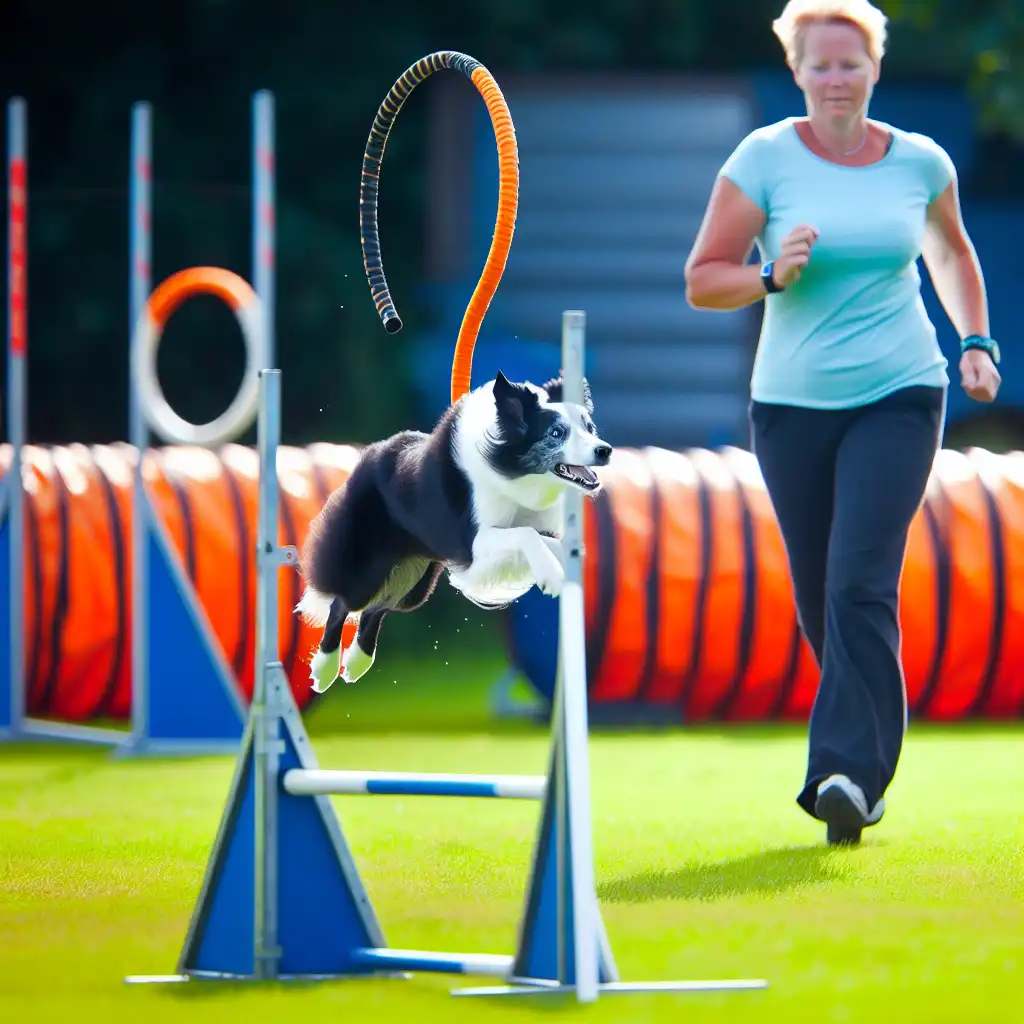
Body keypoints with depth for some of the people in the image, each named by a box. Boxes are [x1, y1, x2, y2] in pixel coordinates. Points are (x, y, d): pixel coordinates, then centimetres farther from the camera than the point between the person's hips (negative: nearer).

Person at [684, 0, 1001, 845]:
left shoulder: (921, 163, 3)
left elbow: (951, 251, 24)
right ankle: (867, 745, 26)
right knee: (819, 600, 5)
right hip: (792, 404, 1)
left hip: (899, 399, -1)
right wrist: (773, 276, -19)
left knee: (861, 585, -16)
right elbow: (703, 280, -1)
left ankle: (847, 773, -19)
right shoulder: (765, 159, -2)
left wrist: (976, 342, 13)